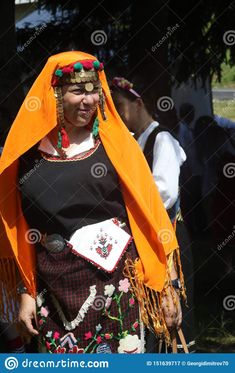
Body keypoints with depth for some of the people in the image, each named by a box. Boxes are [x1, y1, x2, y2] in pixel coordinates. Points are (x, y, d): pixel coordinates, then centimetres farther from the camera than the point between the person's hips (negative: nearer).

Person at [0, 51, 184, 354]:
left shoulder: (115, 143, 0)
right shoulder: (29, 152, 4)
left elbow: (148, 215, -2)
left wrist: (168, 286, -6)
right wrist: (25, 292, 7)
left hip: (114, 284, -2)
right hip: (54, 291, 2)